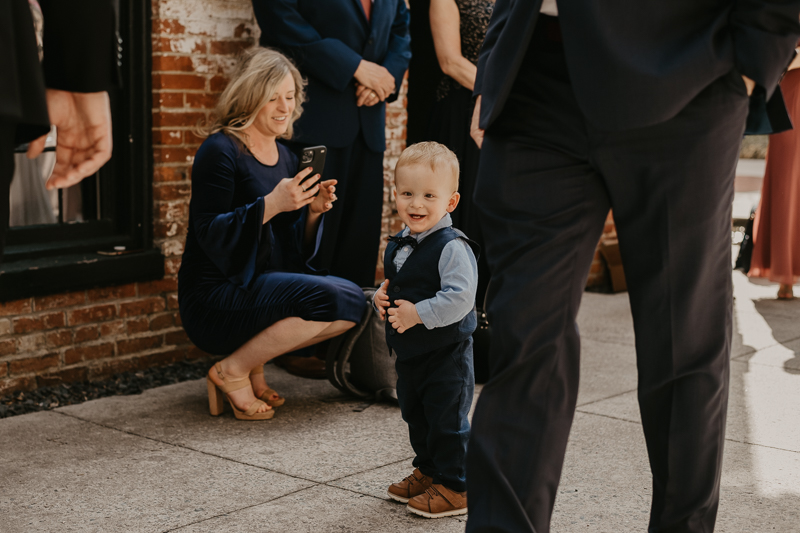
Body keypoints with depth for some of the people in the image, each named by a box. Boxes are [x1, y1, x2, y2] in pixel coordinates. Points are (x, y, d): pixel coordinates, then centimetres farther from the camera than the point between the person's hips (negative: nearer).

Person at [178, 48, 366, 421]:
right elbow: (210, 237, -18)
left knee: (354, 302, -10)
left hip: (265, 287, 8)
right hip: (214, 301, -8)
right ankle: (233, 371, -10)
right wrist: (271, 204, -26)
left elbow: (295, 251, 14)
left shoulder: (284, 156, 13)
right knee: (328, 297, -25)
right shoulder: (220, 151, -10)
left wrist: (313, 212, -6)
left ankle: (254, 363, 2)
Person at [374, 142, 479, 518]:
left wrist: (418, 313, -27)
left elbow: (459, 298, -28)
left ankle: (453, 486, 12)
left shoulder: (452, 247, -21)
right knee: (415, 416, 21)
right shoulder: (398, 245, 6)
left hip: (446, 354, -9)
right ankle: (427, 470, 38)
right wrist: (382, 296, 0)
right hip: (408, 351, 9)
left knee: (447, 420, 0)